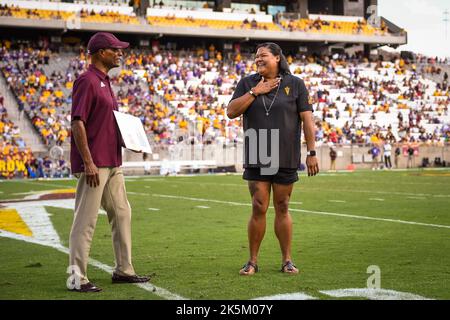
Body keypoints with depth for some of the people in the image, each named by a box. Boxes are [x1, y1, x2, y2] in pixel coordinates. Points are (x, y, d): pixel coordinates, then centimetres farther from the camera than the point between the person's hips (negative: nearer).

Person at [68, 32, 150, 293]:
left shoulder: (105, 82, 17)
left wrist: (128, 139, 12)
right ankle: (77, 278, -1)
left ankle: (124, 270, 24)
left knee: (122, 214, 14)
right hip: (94, 165, -10)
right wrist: (88, 163, -23)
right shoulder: (87, 81, -12)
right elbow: (77, 123, -19)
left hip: (112, 163, 10)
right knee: (86, 220, -6)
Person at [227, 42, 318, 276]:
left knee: (282, 209, 6)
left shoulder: (295, 84, 2)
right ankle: (252, 261, 9)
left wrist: (311, 153, -6)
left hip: (286, 159, -1)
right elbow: (231, 112, -4)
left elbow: (307, 120, -1)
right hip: (256, 158, 1)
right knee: (258, 209, 0)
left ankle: (287, 260, 16)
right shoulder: (247, 83, 7)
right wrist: (255, 92, -11)